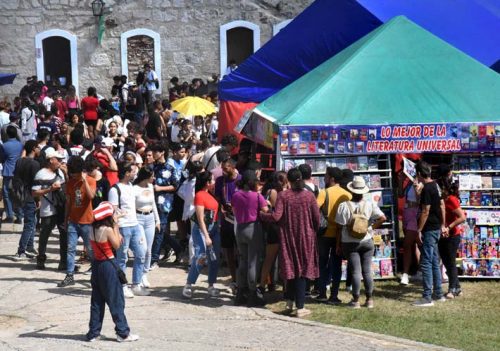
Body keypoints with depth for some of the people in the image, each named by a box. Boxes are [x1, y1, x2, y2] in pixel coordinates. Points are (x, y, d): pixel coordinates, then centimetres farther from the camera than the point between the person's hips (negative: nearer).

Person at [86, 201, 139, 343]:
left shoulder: (94, 229, 4)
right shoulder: (108, 230, -19)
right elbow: (117, 245, -9)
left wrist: (115, 230, 4)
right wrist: (115, 226, -9)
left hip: (97, 265, 8)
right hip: (108, 266, -8)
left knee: (97, 301, 13)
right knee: (116, 301, 2)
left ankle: (93, 332, 17)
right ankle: (123, 332, 7)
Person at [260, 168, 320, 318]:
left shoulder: (283, 196, -8)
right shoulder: (309, 196, -5)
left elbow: (276, 216, -15)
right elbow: (317, 218, -5)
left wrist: (260, 214, 0)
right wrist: (313, 232, 12)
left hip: (288, 237, 1)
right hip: (306, 238, -1)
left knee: (291, 268, 16)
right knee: (302, 270, 3)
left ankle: (290, 302, 24)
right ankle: (300, 307, 0)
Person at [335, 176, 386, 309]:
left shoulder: (344, 206, -11)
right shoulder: (370, 205, -5)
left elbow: (340, 227, -8)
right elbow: (382, 218, -13)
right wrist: (372, 227, 1)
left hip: (350, 243, -2)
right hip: (367, 241, 2)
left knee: (355, 271, 2)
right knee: (367, 270, 9)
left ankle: (356, 300, 4)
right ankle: (369, 299, 12)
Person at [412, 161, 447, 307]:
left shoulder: (426, 189, -19)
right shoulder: (436, 185, 10)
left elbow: (425, 212, -20)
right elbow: (442, 206, 15)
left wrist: (419, 230, -15)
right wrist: (443, 225, 21)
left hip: (429, 230, -10)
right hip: (436, 229, 10)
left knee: (426, 263, -8)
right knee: (434, 262, 16)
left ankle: (427, 297, -8)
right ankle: (438, 293, 23)